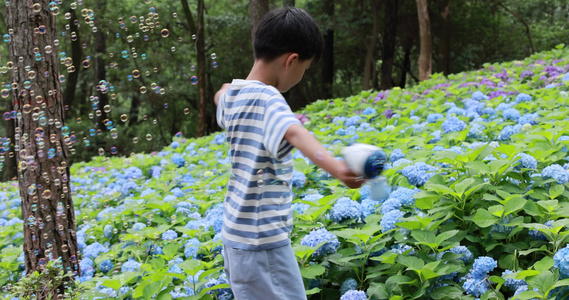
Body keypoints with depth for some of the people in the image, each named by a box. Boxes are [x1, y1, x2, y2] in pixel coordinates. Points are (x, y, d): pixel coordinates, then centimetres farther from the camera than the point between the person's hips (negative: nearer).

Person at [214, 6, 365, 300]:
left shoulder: (233, 94, 6)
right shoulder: (268, 98, -19)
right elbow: (295, 133, -41)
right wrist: (336, 167, -57)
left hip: (235, 234, 9)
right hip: (262, 243, -9)